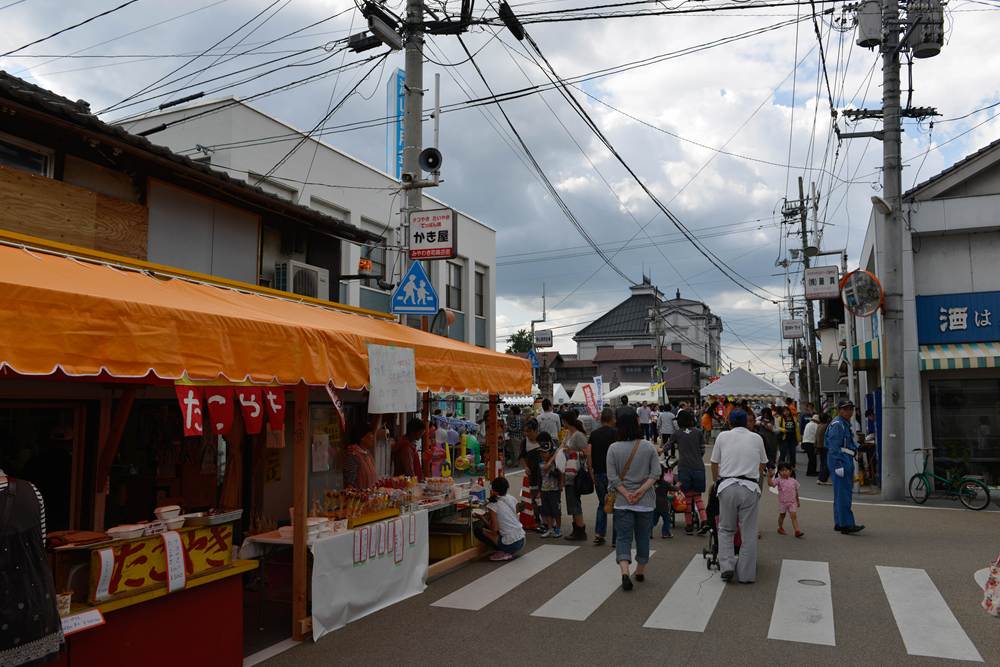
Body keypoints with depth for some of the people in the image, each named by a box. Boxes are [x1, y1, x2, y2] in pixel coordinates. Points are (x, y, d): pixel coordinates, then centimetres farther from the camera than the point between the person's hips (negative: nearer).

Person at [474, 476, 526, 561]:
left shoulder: (493, 505, -11)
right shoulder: (512, 499, 6)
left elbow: (494, 529, -13)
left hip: (510, 544, -7)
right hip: (521, 541, 7)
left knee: (477, 530, 2)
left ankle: (503, 553, -2)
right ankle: (507, 552, 11)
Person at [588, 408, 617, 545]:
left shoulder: (593, 433, 7)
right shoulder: (614, 433, -6)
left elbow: (588, 452, 1)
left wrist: (592, 472, 7)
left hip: (598, 473, 5)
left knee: (602, 503, 17)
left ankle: (599, 534, 10)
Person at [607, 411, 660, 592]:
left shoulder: (613, 448, -6)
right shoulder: (649, 446, -3)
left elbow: (612, 477, -9)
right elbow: (655, 473, -8)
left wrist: (626, 494, -9)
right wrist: (641, 490, -12)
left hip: (622, 502, -1)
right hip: (646, 502, 1)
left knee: (623, 537, 3)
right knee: (643, 537, 17)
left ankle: (625, 572, -14)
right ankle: (640, 571, 30)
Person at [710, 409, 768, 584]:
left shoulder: (723, 436, 9)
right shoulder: (757, 438, 12)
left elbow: (714, 464, 16)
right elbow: (762, 465, 22)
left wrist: (716, 483, 33)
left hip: (727, 486, 0)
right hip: (750, 487, 1)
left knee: (725, 530, 14)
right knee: (749, 533, 8)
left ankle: (727, 566, 2)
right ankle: (746, 574, 13)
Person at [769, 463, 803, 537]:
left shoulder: (793, 481, 0)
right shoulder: (779, 480, -8)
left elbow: (796, 491, 11)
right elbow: (771, 483, -22)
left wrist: (798, 501, 17)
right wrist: (770, 476, -34)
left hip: (792, 502, 1)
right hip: (782, 502, -1)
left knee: (794, 516, -7)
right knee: (782, 515, 14)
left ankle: (797, 531, -10)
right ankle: (780, 528, 32)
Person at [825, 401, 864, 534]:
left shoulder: (847, 424, 20)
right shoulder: (837, 425, -11)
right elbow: (834, 447, -18)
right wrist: (838, 466, -22)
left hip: (847, 460, 10)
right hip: (840, 460, -10)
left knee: (841, 493, 12)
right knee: (843, 493, -12)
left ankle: (839, 523, 18)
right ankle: (846, 524, -13)